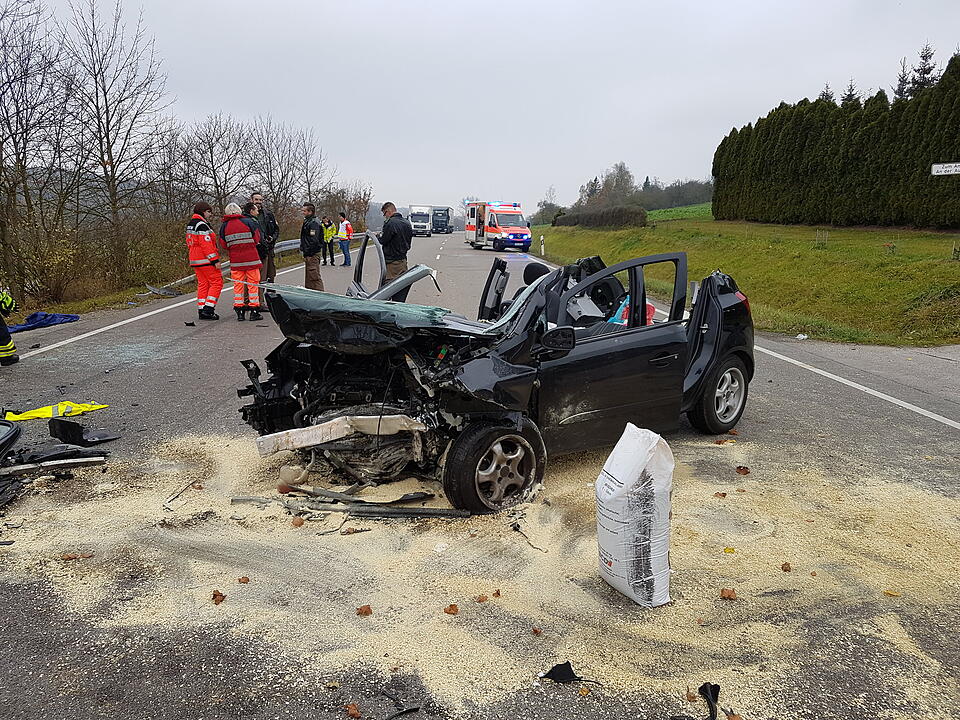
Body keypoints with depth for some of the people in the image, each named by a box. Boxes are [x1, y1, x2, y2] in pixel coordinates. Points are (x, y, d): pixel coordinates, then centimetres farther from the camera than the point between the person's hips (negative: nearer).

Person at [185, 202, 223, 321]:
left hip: (195, 260, 10)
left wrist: (193, 263, 26)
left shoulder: (190, 225, 17)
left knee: (202, 284, 12)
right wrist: (215, 260, -20)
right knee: (217, 282, -3)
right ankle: (208, 309, -8)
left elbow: (189, 244, 22)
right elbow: (206, 244, -21)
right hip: (206, 261, -10)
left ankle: (201, 311, 11)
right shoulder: (202, 225, -15)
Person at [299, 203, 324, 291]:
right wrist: (302, 249, 17)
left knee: (315, 277, -9)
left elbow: (314, 241, -23)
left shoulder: (314, 223, -16)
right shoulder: (307, 222, 17)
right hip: (308, 255, 11)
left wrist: (307, 253, -21)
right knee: (308, 277, 17)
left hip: (312, 255, -11)